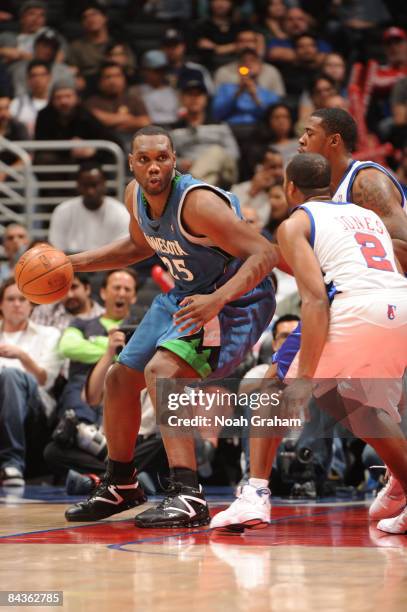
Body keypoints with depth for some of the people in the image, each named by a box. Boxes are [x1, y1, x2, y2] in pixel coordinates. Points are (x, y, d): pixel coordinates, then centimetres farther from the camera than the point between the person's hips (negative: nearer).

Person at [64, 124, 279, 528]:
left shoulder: (197, 203, -29)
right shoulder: (135, 196, -5)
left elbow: (265, 254, -32)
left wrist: (218, 298, -45)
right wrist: (74, 263, 11)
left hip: (236, 301, -9)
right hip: (185, 295, 9)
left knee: (161, 371, -30)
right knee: (120, 379, 16)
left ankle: (187, 496, -33)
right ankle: (120, 486, 38)